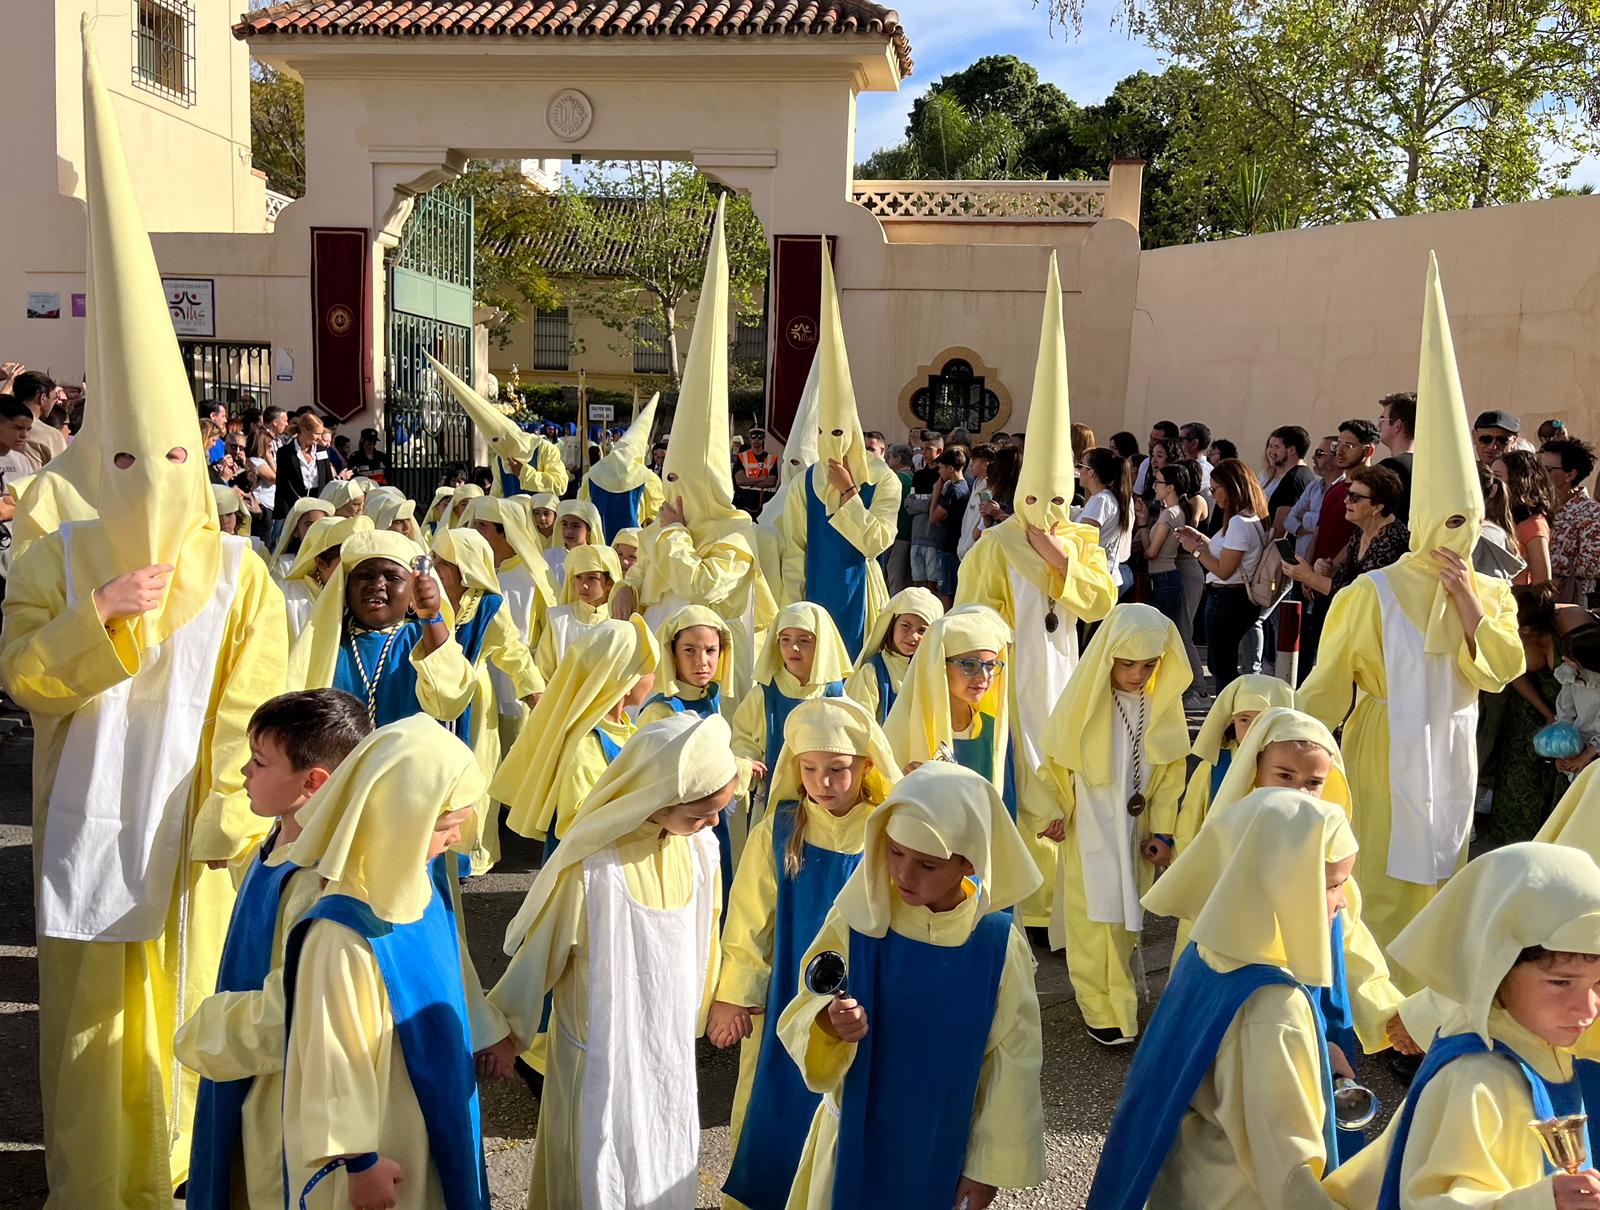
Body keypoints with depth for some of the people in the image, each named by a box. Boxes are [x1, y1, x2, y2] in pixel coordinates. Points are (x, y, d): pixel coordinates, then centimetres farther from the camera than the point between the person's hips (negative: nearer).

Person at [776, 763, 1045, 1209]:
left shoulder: (999, 944, -17)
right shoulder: (855, 922, -17)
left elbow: (1012, 1061, -7)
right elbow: (801, 1016, -12)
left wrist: (989, 1166, -2)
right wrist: (828, 1022, -34)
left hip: (945, 1151, 0)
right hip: (855, 1138, 0)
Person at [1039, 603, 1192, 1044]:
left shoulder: (1163, 702, -8)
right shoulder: (1085, 699, -16)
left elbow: (1171, 772, 1)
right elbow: (1056, 761, -3)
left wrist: (1162, 831, 1)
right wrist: (1052, 812, -7)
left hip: (1136, 828, 3)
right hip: (1089, 829, -3)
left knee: (1126, 914, 15)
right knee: (1096, 918, 2)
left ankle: (1116, 987, 36)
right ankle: (1103, 1009, 15)